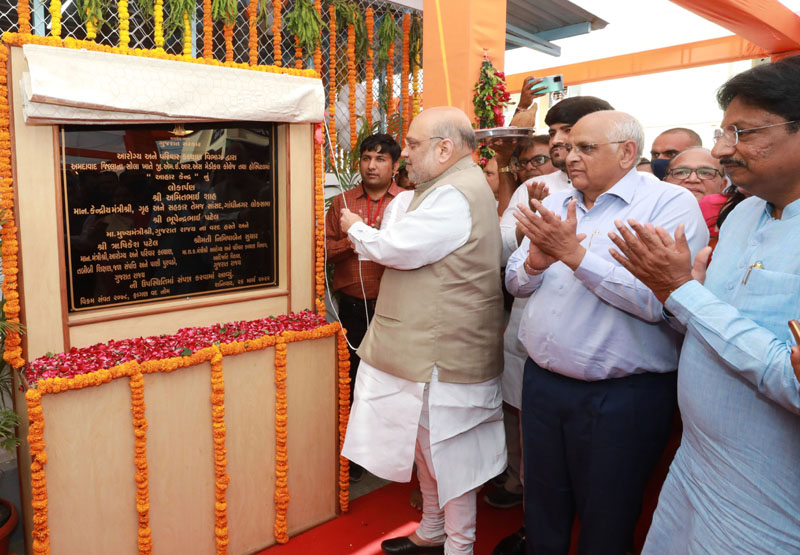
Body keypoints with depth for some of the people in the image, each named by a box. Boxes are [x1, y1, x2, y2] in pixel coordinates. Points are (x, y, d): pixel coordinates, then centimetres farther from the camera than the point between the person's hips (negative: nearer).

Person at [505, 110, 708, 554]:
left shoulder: (670, 204, -11)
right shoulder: (555, 204, 9)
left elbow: (658, 299, -24)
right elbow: (515, 282, 8)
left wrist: (574, 254, -23)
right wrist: (536, 261, -13)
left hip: (621, 396, -5)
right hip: (541, 381, 6)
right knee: (542, 513, 23)